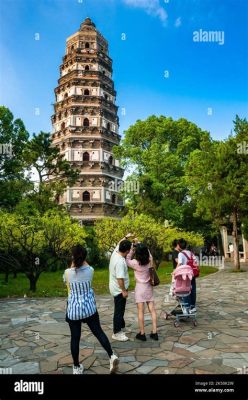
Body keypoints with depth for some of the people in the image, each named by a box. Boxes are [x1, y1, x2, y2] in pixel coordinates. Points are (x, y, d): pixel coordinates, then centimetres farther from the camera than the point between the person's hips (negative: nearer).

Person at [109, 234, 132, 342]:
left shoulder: (115, 252, -3)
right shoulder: (120, 262, -30)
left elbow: (119, 244, 20)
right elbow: (120, 278, -30)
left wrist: (126, 237, 23)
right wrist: (124, 291, -22)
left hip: (116, 288, 10)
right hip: (119, 290, -10)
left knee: (120, 309, 22)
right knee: (119, 311, 2)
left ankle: (121, 327, 36)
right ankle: (116, 333, 13)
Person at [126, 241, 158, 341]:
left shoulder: (135, 263, -17)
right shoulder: (150, 260, -6)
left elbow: (127, 261, 2)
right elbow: (148, 252, 14)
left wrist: (131, 250, -2)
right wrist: (140, 245, 11)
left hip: (140, 288, -4)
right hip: (149, 287, 4)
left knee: (141, 311, 3)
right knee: (152, 310, 8)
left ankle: (142, 334, 10)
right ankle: (154, 333, 12)